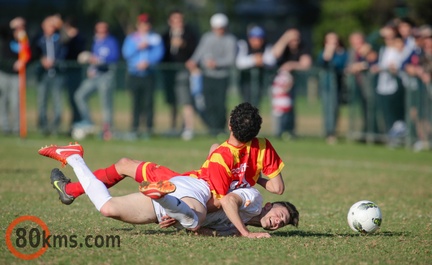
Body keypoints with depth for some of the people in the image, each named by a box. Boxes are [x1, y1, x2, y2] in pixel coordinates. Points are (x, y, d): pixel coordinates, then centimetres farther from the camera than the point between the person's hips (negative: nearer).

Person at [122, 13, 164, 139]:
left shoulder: (155, 38, 10)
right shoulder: (131, 38, 14)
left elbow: (158, 53, -2)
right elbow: (126, 53, 1)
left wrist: (148, 62, -16)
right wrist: (138, 47, -11)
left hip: (148, 73, -1)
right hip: (134, 74, 1)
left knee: (149, 100, -8)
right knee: (136, 101, -1)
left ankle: (149, 128, -4)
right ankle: (135, 128, 2)